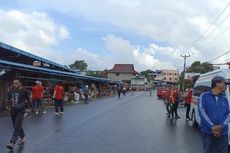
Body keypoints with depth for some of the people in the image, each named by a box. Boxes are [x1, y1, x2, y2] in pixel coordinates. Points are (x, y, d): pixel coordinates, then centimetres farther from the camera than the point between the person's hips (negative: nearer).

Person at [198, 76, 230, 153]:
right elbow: (202, 112, -10)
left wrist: (221, 126, -14)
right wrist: (212, 127, -16)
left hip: (222, 133, 3)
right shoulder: (204, 96, -1)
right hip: (208, 132, -3)